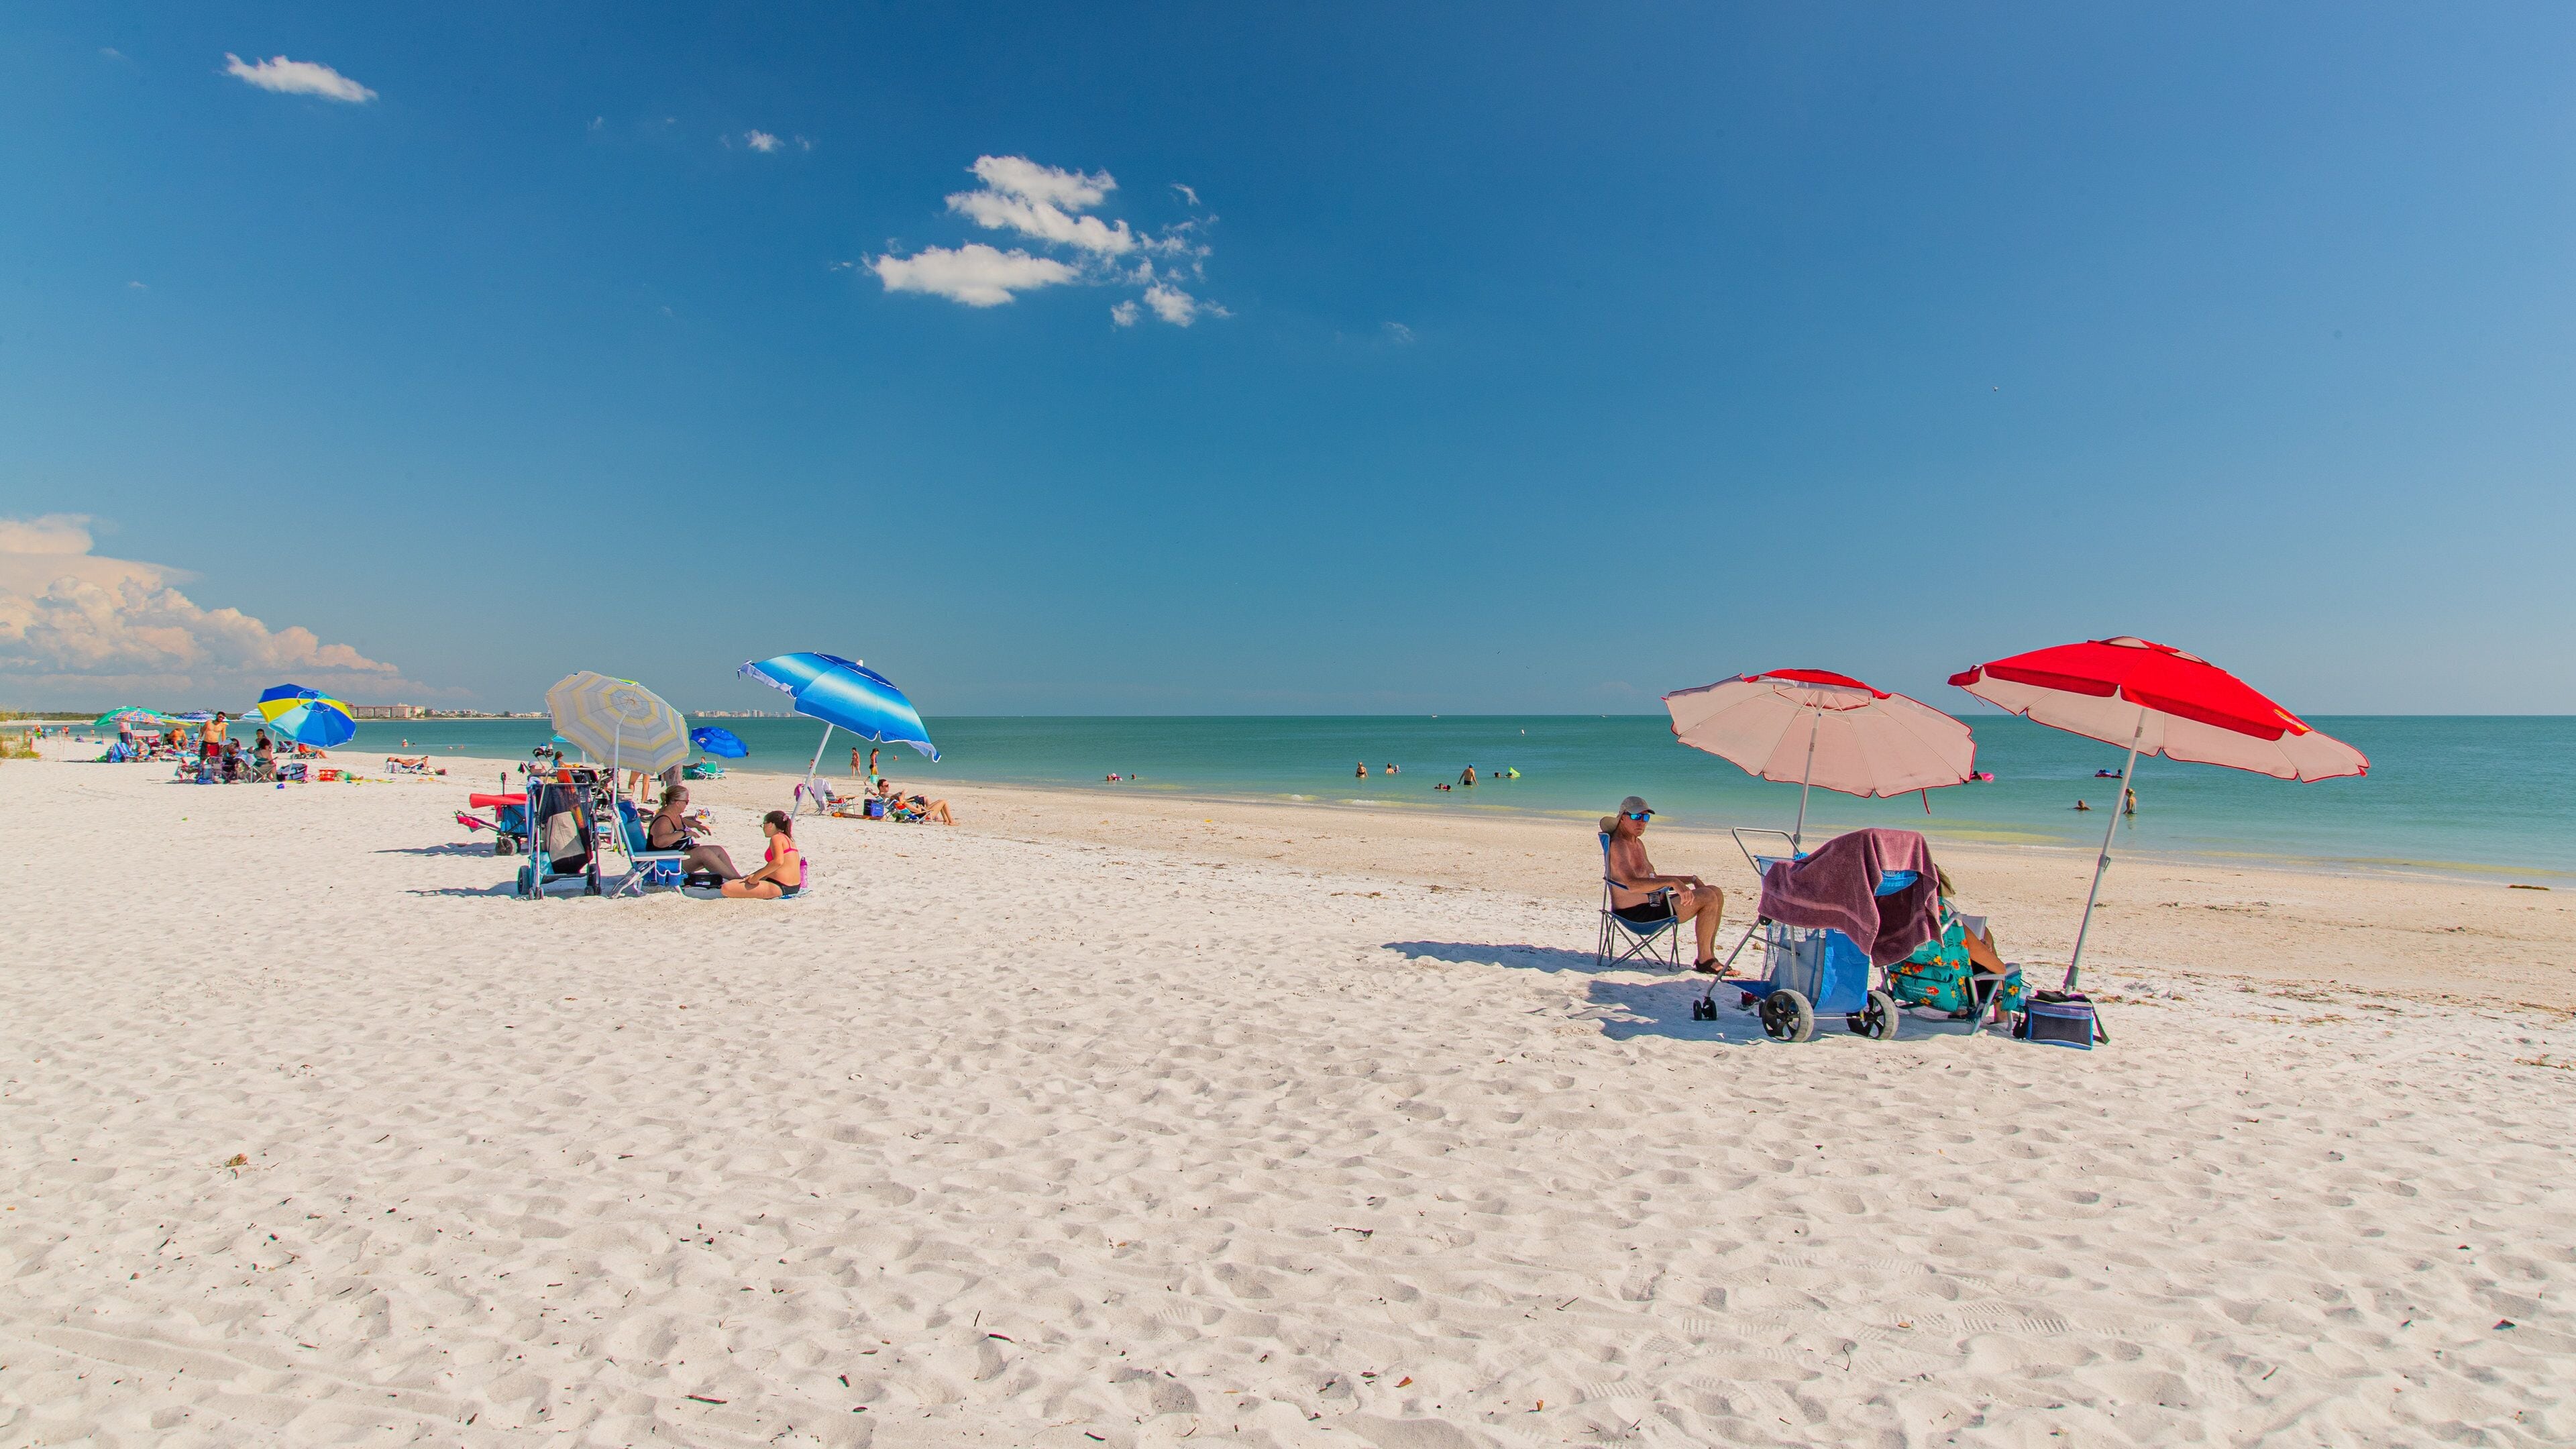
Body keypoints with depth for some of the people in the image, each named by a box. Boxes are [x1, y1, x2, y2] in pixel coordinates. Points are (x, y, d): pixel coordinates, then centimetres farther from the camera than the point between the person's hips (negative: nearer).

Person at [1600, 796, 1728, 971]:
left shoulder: (1637, 843, 17)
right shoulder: (1618, 845, -17)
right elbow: (1633, 884, -31)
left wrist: (1690, 879, 16)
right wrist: (1672, 882, -33)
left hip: (1650, 905, 10)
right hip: (1635, 914, -10)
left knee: (1716, 894, 11)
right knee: (1709, 898, -16)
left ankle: (1709, 955, 10)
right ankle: (1703, 961, -5)